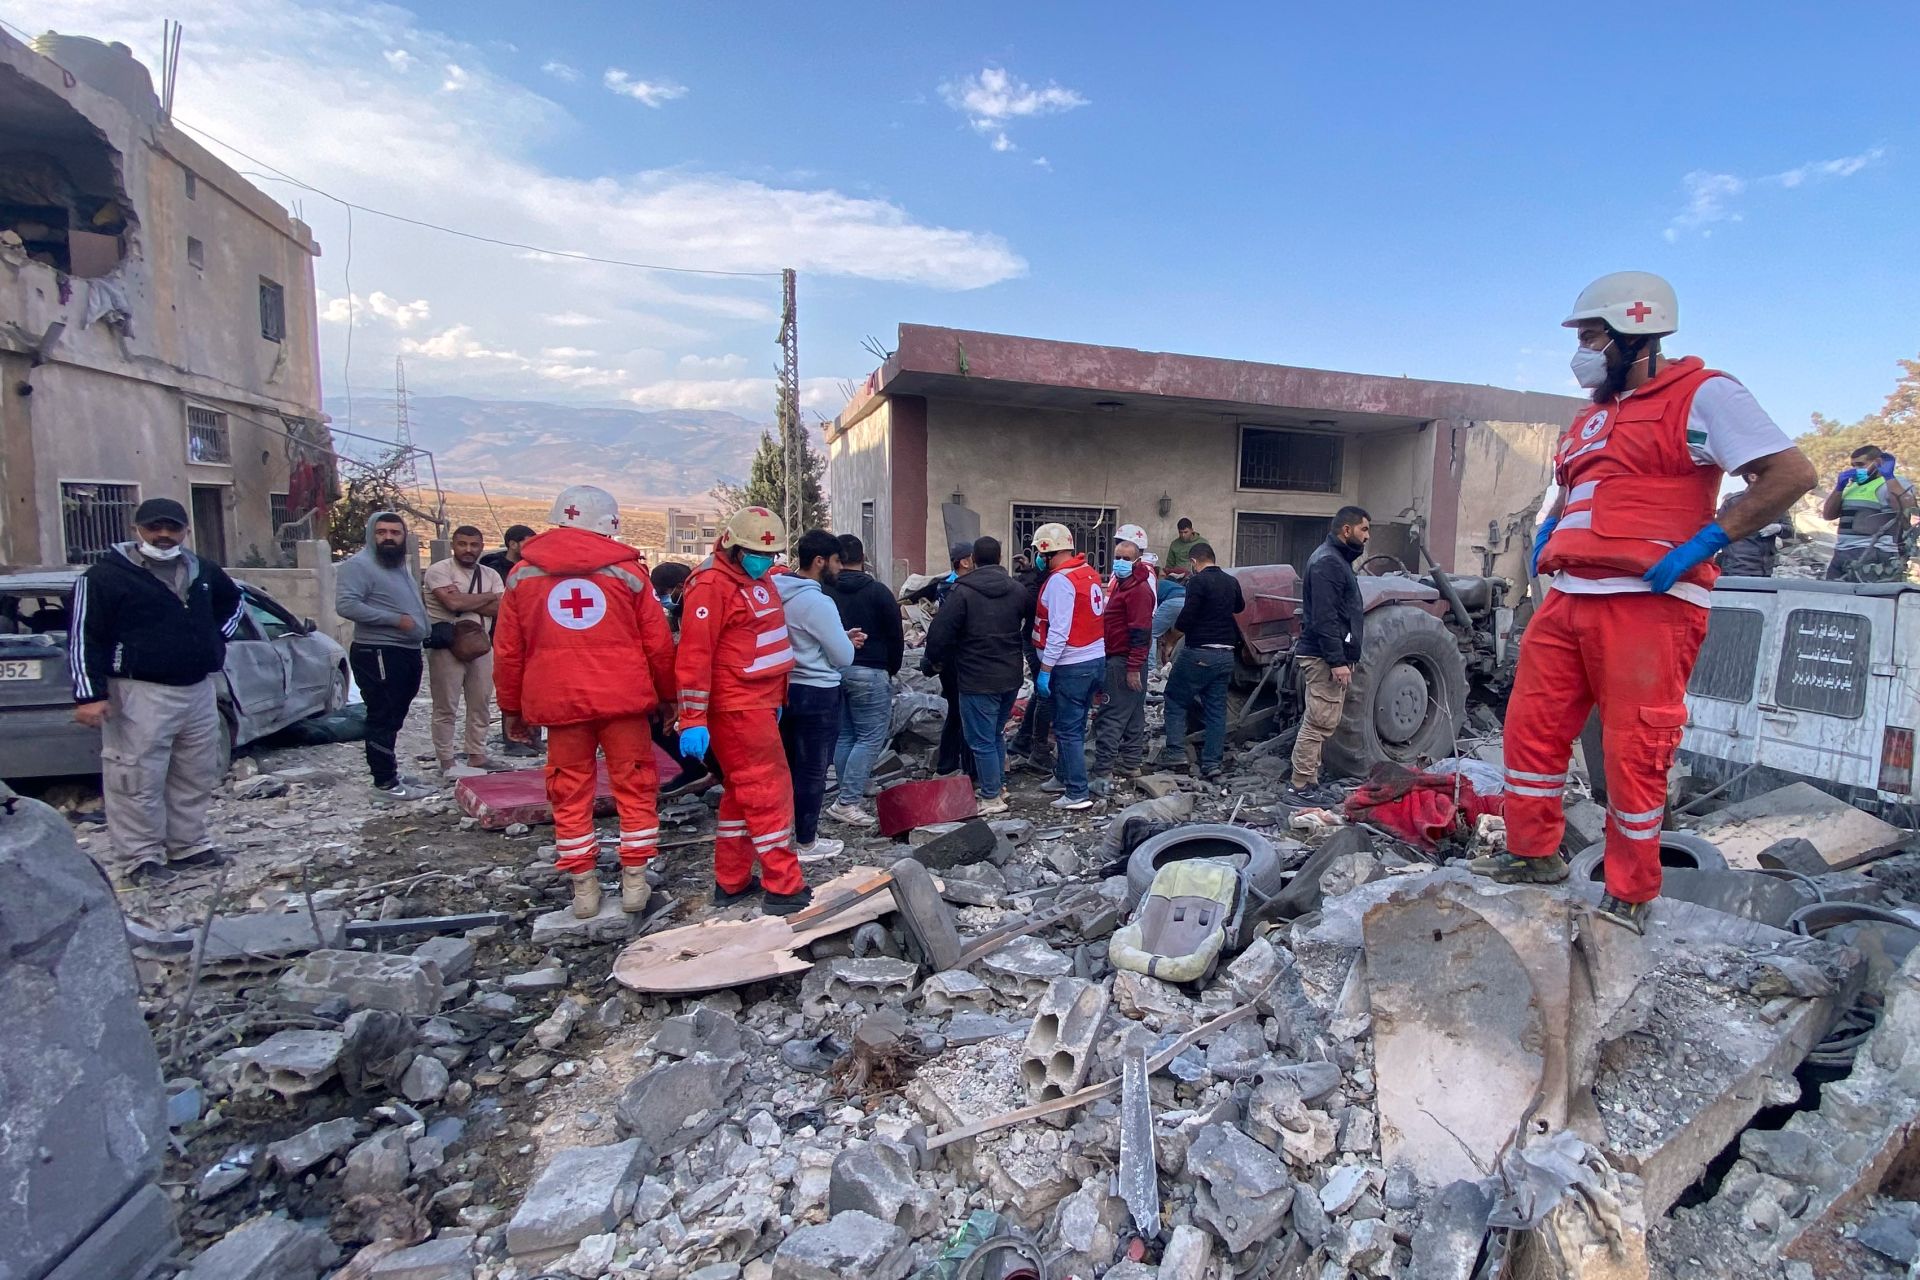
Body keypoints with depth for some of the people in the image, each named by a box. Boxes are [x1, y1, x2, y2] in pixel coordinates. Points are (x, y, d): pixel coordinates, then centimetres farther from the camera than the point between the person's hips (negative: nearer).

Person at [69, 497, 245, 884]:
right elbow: (83, 637, -10)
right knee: (139, 780, -4)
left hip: (200, 689, 6)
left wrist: (216, 642, 18)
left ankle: (188, 844, 26)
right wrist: (90, 695, -15)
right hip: (140, 694, -6)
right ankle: (140, 858, 7)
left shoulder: (204, 572, 11)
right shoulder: (106, 576, -7)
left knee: (197, 776, 13)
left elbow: (235, 602, 32)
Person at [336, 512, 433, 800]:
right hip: (378, 654, -9)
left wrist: (423, 629, 14)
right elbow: (346, 605, -22)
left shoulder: (403, 565, 18)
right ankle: (386, 782, 0)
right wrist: (395, 619, -22)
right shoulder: (358, 565, -10)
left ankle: (388, 770, 26)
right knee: (383, 719, -5)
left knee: (393, 718, 16)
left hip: (408, 652, 9)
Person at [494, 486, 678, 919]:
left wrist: (511, 709, 18)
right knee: (634, 786, 9)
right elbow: (658, 643, 1)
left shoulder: (522, 574, 7)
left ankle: (583, 886, 17)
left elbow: (507, 651, 9)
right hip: (624, 698, -1)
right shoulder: (627, 569, 1)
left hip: (558, 701, 2)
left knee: (570, 793, 11)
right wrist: (666, 696, 13)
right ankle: (634, 881, 14)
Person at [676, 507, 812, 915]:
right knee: (769, 790, -5)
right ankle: (784, 888, 2)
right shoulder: (711, 583, -14)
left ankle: (731, 881, 25)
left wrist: (775, 700, 23)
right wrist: (693, 721, -21)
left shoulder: (757, 579, 15)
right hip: (737, 707, -10)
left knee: (743, 790, 15)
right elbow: (694, 654, -19)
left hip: (759, 704, 10)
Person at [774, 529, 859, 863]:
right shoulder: (818, 602, -22)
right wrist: (847, 641, 6)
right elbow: (844, 658, -16)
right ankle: (806, 843, 17)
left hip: (786, 689, 8)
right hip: (817, 695, -8)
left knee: (787, 765, 18)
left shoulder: (779, 593, 5)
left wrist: (841, 637, 8)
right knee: (812, 770, 5)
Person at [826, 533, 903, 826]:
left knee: (844, 736, 14)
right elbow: (896, 634, -2)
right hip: (868, 673, -5)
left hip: (832, 671, 5)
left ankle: (847, 796, 18)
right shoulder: (877, 590, -6)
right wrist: (893, 668, 12)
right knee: (871, 737, -1)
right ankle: (846, 802, -6)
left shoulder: (824, 591, 3)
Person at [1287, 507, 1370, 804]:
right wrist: (1337, 661, -24)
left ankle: (1308, 783, 20)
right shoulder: (1327, 561, -14)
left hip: (1330, 657, 11)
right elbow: (1324, 618, -21)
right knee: (1319, 724, -8)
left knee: (1319, 724, 13)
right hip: (1325, 657, -11)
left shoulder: (1338, 559, 19)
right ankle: (1300, 788, -3)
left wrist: (1342, 658, 24)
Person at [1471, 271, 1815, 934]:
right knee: (1531, 725, 7)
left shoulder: (1701, 394, -1)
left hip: (1647, 604, -7)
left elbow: (1791, 473, -8)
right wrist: (1548, 532, 18)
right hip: (1567, 601, 8)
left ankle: (1630, 893, 13)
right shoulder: (1592, 416, 22)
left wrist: (1705, 542, -15)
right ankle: (1533, 853, 22)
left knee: (1634, 751, -2)